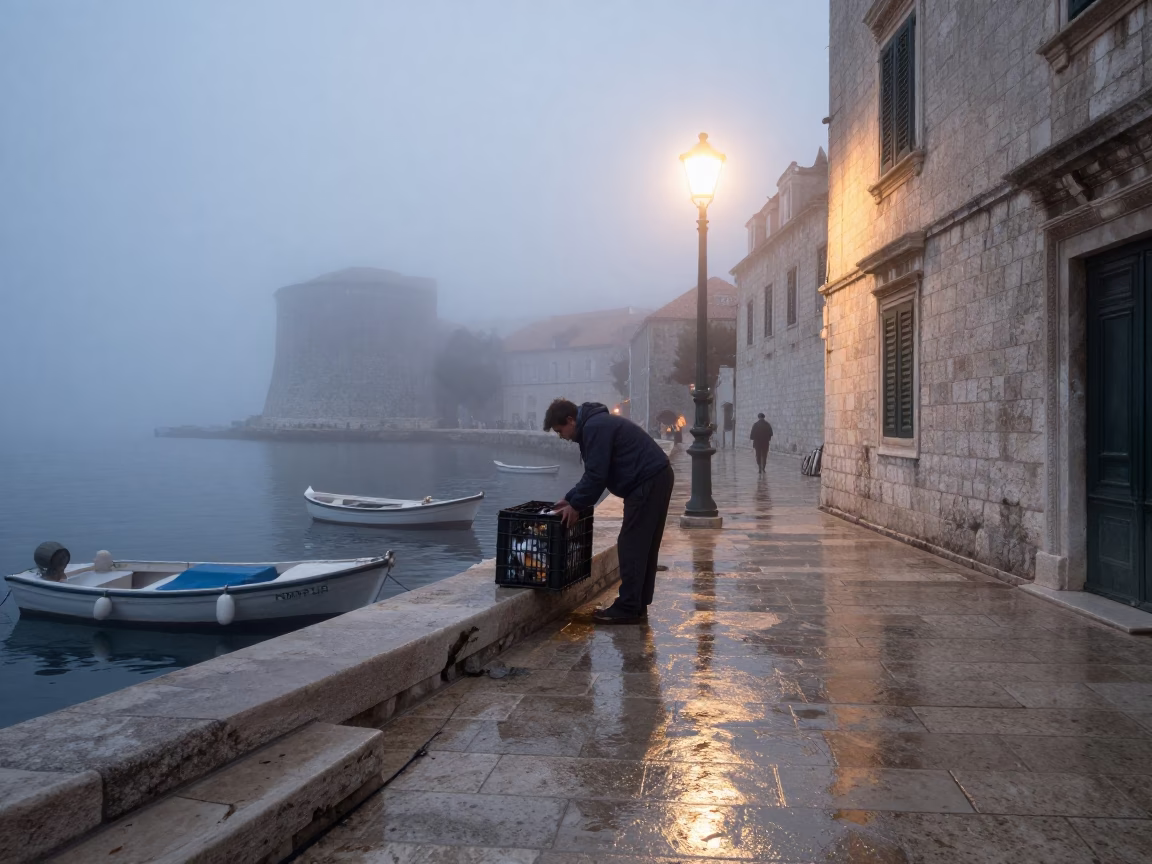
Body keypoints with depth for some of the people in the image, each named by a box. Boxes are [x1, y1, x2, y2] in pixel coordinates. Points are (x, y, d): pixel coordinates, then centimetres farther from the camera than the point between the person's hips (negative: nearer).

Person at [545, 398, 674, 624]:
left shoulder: (594, 427, -15)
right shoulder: (595, 424, 18)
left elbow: (596, 476, -18)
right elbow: (593, 473, 24)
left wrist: (575, 506, -7)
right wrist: (569, 499, 19)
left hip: (648, 482, -11)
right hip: (657, 479, 11)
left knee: (631, 546, -6)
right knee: (643, 546, 12)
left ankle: (628, 609, -2)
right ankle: (636, 606, 18)